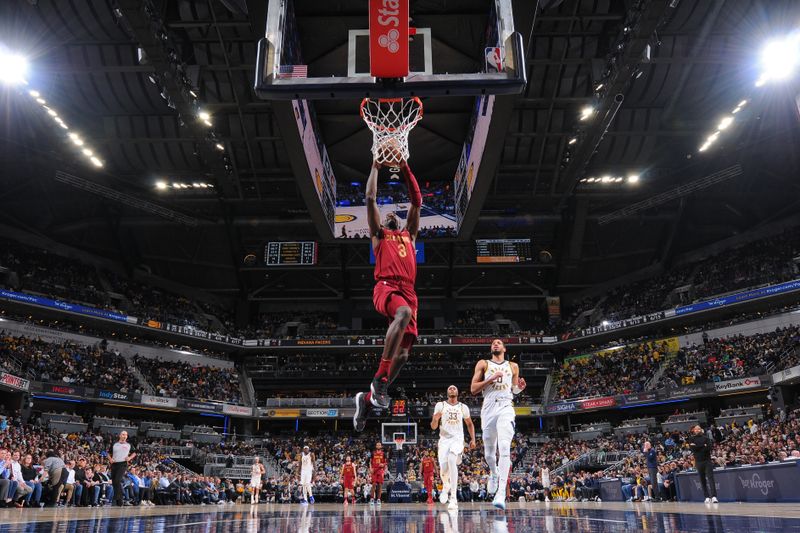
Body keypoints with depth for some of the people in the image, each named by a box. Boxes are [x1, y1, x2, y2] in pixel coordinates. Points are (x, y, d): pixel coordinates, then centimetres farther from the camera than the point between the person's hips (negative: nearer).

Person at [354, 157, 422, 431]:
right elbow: (371, 198, 16)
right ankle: (379, 378, -36)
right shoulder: (379, 234, 23)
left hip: (408, 292, 5)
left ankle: (367, 398, 13)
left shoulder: (409, 234, 32)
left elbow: (417, 200, 28)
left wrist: (406, 169, 26)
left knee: (402, 353, -4)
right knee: (404, 312, -39)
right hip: (386, 287, -5)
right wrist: (376, 166, 23)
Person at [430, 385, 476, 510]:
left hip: (458, 439, -1)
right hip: (444, 440, 1)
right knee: (443, 469, -7)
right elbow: (433, 427, 1)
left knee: (452, 460, -28)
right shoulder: (440, 405, 3)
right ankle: (445, 487, 32)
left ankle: (453, 498, -28)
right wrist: (435, 419, -21)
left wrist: (473, 439, 11)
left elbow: (470, 424, 22)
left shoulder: (463, 407, 8)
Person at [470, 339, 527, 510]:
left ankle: (501, 493, -27)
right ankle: (494, 474, 45)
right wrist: (492, 378, -10)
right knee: (489, 452, 10)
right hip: (488, 408, 1)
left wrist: (520, 387, 1)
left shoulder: (513, 366, 15)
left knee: (504, 447, -22)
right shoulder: (483, 364, 9)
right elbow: (473, 389, 1)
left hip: (505, 407, -1)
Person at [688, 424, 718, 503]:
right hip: (698, 462, 2)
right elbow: (691, 448, -8)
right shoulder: (692, 439, 9)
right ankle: (707, 497, 10)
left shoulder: (706, 438, 8)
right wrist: (703, 446, -10)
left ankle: (714, 497, -19)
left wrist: (697, 447, -10)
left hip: (707, 460, -1)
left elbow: (709, 447, -9)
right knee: (702, 480, 5)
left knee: (710, 478, -11)